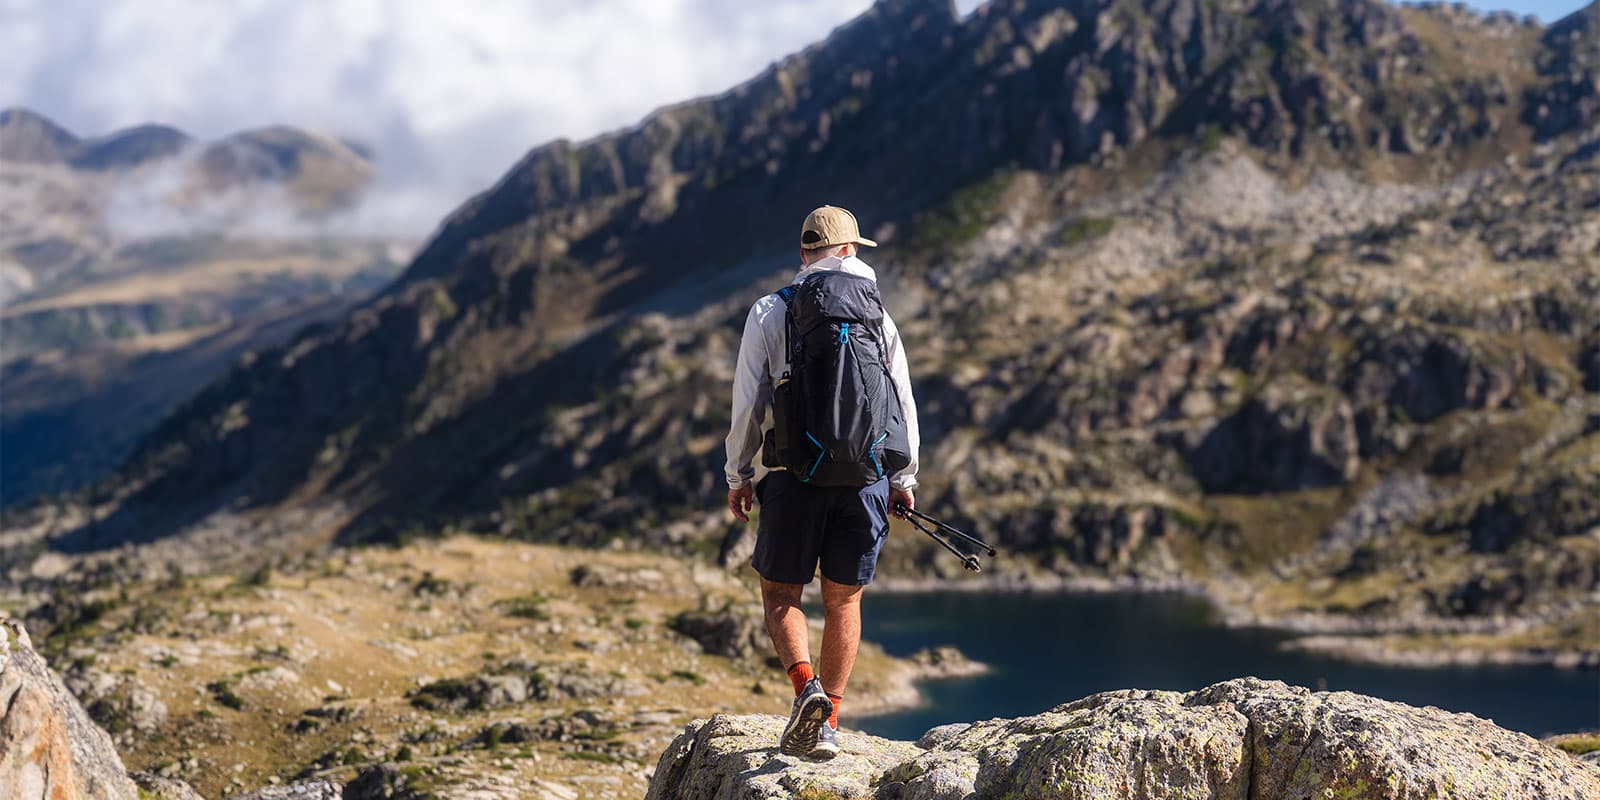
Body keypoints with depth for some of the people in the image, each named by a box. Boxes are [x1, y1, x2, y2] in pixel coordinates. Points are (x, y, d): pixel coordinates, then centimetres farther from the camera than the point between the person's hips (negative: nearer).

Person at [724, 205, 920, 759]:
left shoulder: (769, 313, 1)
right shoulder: (879, 316, 8)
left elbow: (748, 401, 1)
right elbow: (904, 403, 9)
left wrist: (738, 473, 11)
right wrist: (903, 478, 18)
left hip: (795, 474, -2)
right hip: (866, 478, 2)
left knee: (780, 591, 9)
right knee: (843, 599, 11)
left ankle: (806, 685, -16)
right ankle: (828, 723, 11)